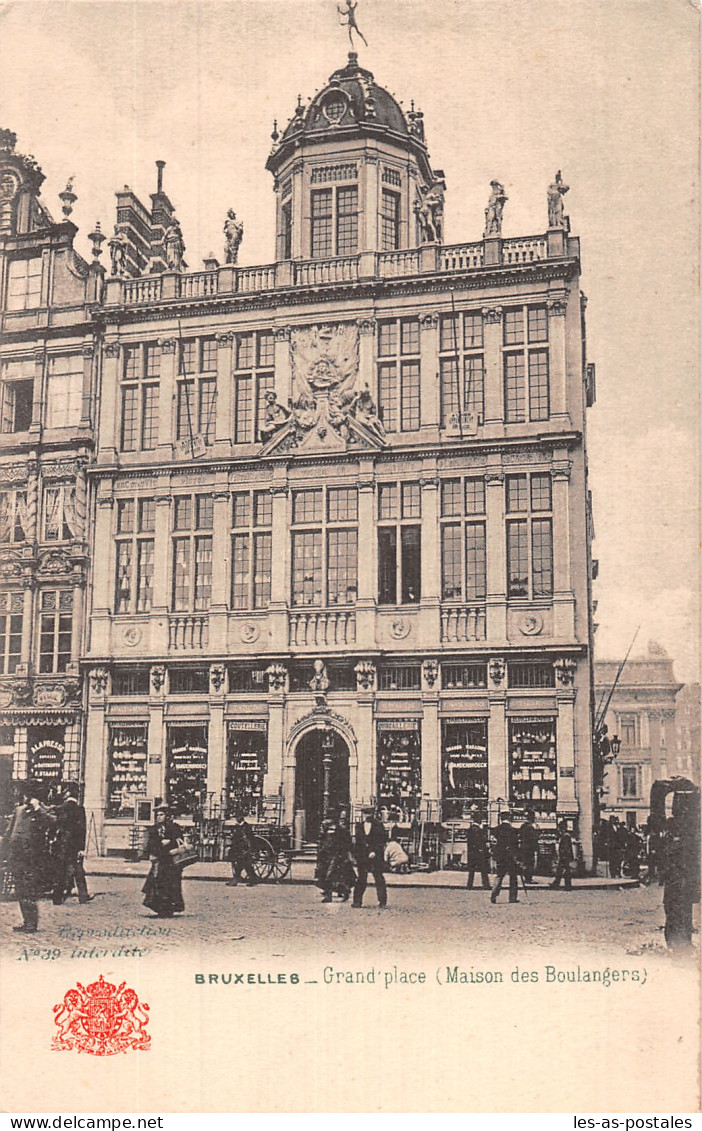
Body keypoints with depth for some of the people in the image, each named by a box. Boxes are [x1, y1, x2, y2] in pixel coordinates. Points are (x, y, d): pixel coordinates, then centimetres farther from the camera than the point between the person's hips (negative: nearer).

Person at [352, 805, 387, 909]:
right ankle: (357, 901, 9)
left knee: (379, 879, -3)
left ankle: (382, 902, 2)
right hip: (362, 857, 3)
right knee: (361, 879, 3)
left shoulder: (378, 826, 1)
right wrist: (356, 856, 7)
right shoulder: (359, 826, 11)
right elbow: (357, 842, 14)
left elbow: (382, 842, -2)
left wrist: (375, 852, -13)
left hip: (375, 856, -3)